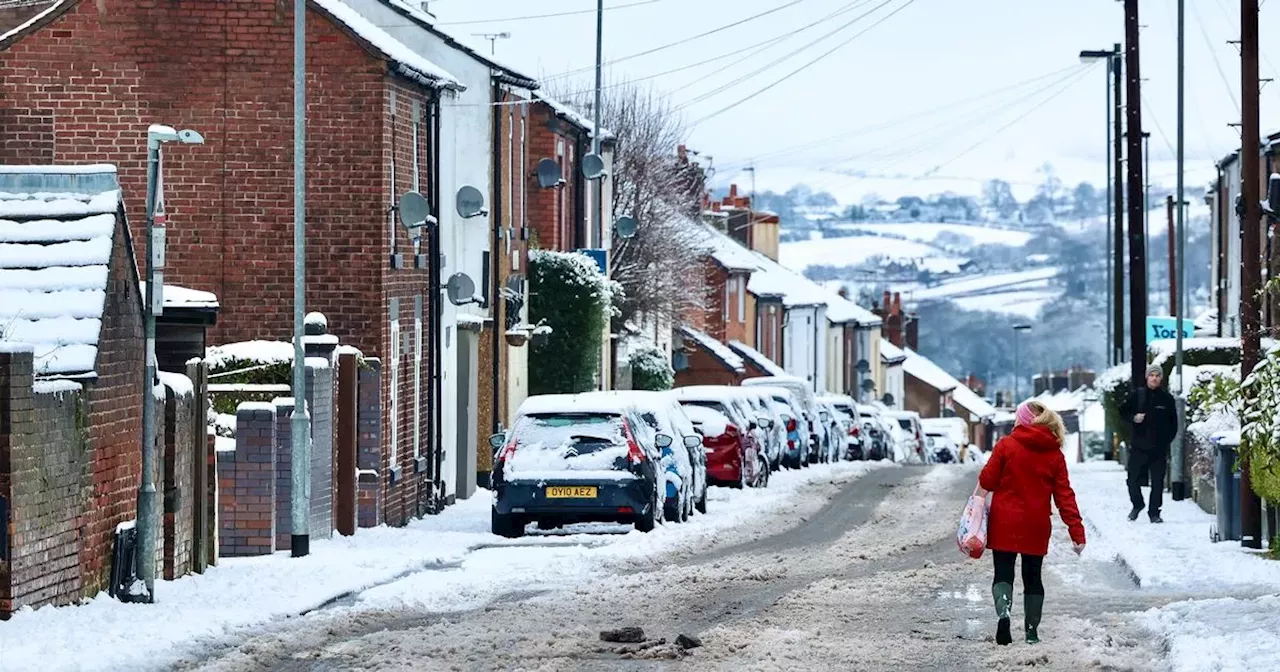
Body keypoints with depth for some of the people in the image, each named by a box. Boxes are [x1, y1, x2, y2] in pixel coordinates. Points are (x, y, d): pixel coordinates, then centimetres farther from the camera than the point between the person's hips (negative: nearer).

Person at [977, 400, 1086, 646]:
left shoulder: (1006, 445, -8)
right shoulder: (1054, 454, 1)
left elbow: (987, 481, -5)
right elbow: (1065, 496, -2)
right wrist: (1077, 531, -2)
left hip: (1005, 523, -2)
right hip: (1036, 526, 2)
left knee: (1003, 573, 2)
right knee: (1032, 576, 14)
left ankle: (1003, 613, -24)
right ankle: (1032, 630, 14)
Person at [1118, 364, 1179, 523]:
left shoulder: (1166, 398, 3)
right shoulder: (1136, 395, 1)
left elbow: (1173, 422, 10)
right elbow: (1123, 411, 10)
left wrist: (1167, 439, 0)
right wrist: (1133, 418, -10)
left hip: (1159, 449, 0)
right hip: (1138, 446, 0)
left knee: (1157, 482, 1)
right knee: (1133, 479, 1)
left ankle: (1154, 512, 12)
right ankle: (1137, 504, 25)